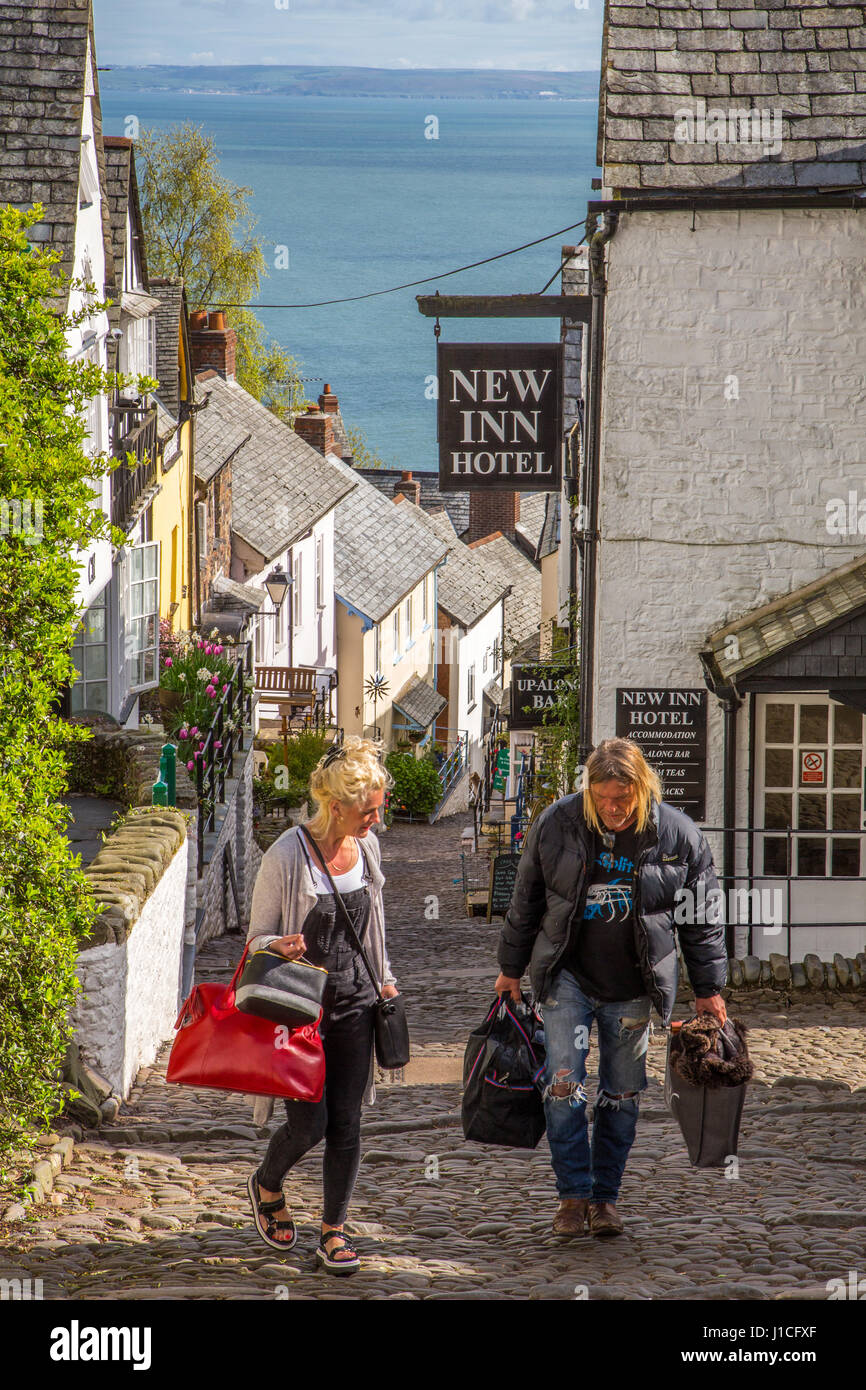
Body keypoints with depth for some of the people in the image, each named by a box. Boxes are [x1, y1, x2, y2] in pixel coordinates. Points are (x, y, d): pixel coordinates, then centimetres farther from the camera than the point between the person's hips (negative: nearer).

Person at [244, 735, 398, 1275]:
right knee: (308, 1124, -6)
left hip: (354, 1000, 5)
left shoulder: (367, 847, 3)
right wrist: (280, 947, -28)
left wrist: (384, 980, 18)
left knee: (346, 1125, 3)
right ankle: (267, 1185, 26)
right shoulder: (286, 856, -15)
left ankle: (334, 1232, 14)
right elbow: (259, 936, -7)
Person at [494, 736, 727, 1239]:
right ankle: (574, 1193, -1)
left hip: (634, 986, 0)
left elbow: (703, 917, 3)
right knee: (564, 1084, -9)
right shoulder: (557, 824, -6)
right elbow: (526, 900, 6)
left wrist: (709, 988, 5)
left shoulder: (678, 835, -7)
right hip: (568, 976, 0)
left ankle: (606, 1196, 18)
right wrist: (512, 968, 10)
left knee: (622, 1095, 6)